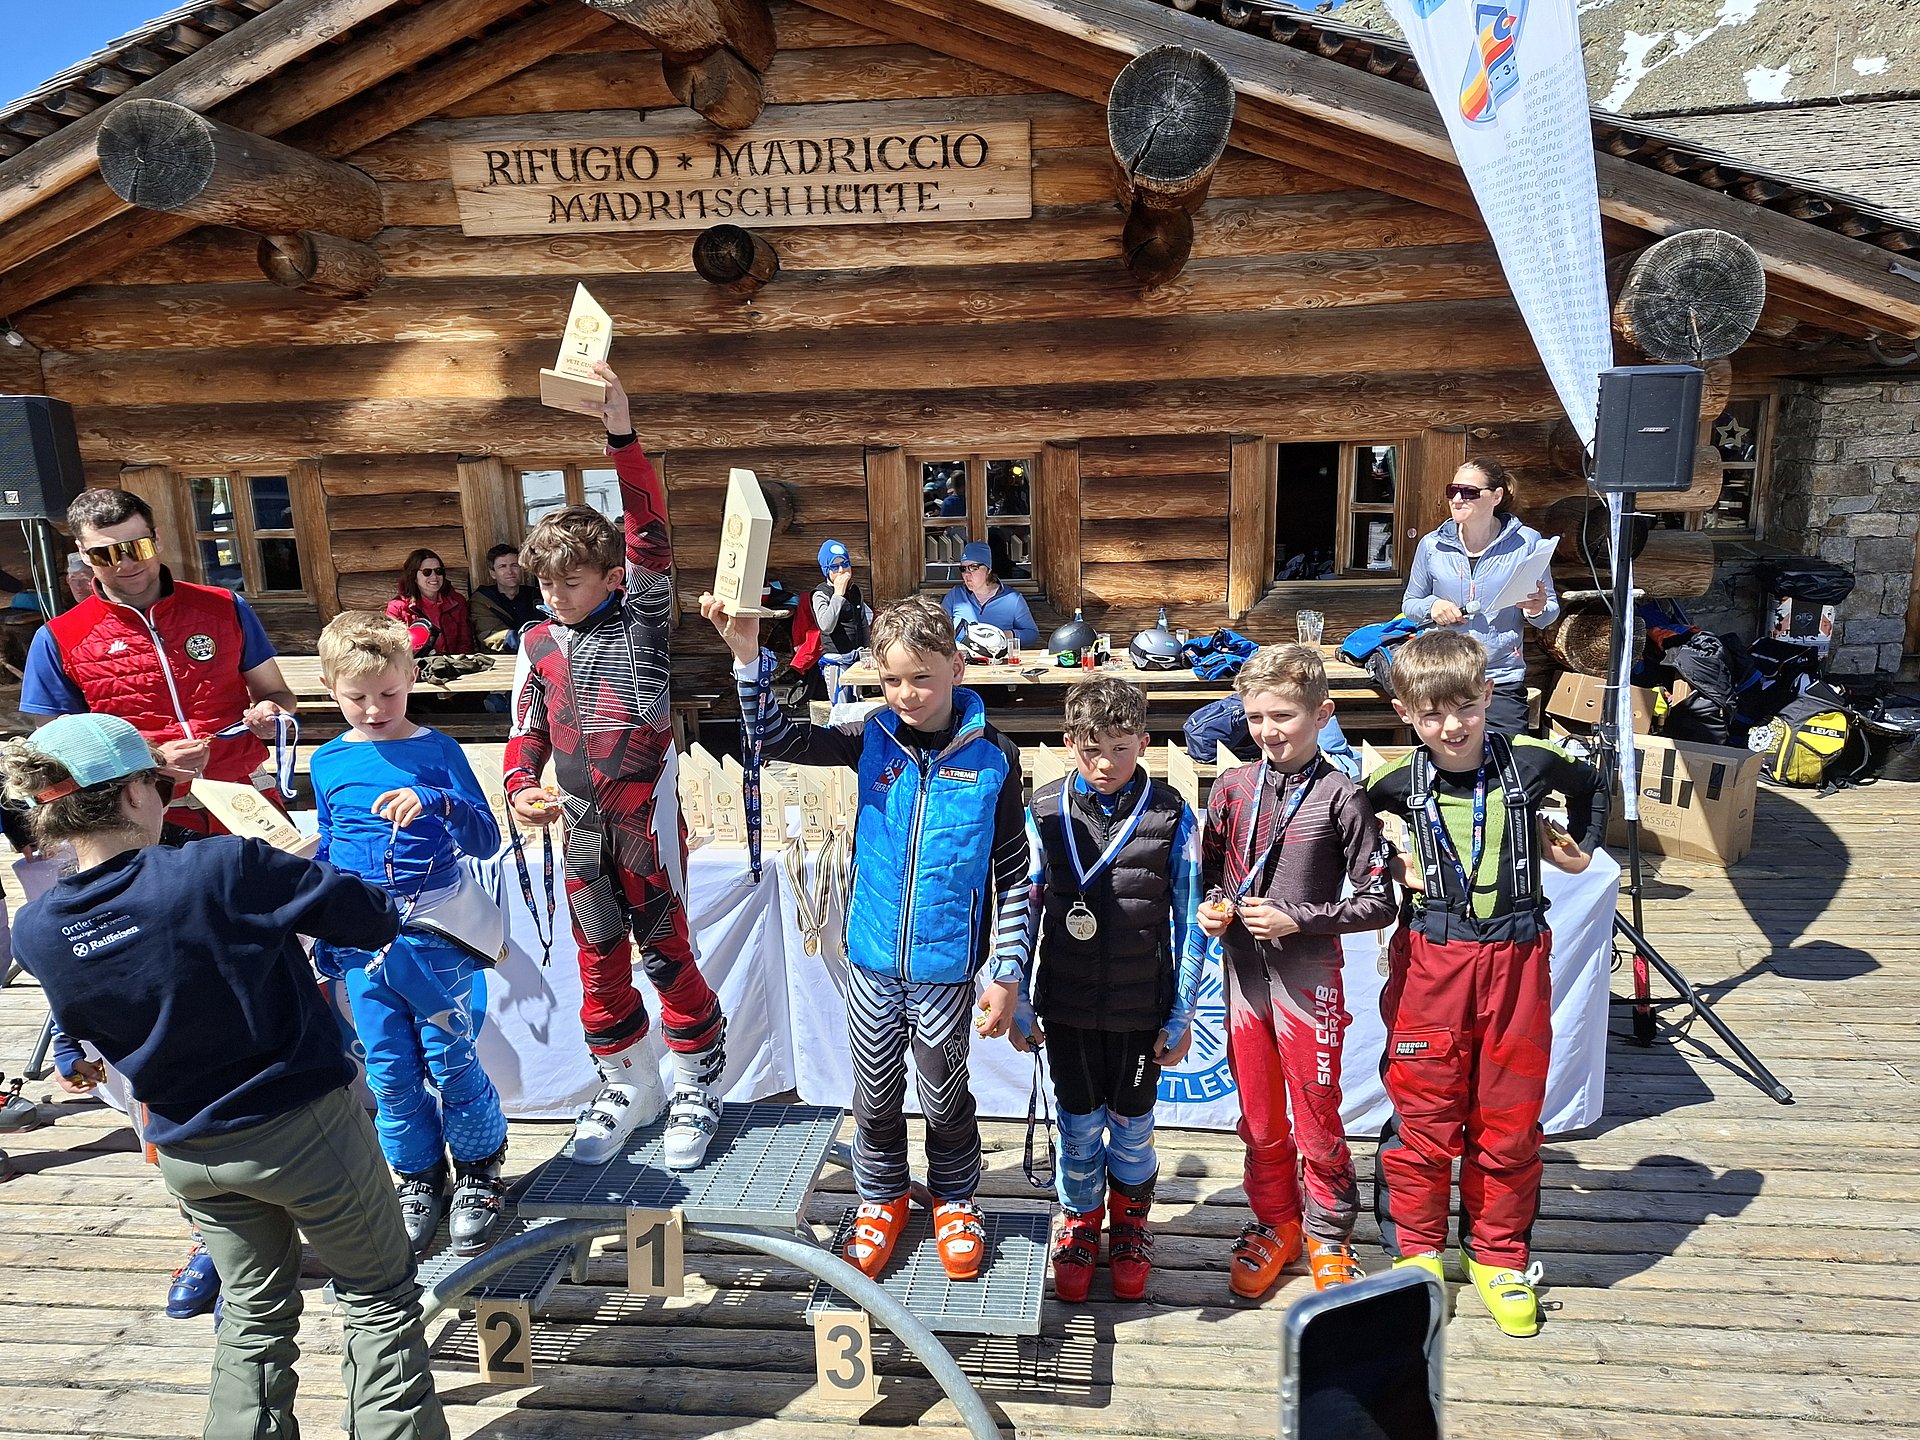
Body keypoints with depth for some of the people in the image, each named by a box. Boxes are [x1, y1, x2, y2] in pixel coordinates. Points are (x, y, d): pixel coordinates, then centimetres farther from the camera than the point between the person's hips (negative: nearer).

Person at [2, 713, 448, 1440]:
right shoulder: (223, 868, -27)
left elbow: (93, 1029, 7)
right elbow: (375, 920, -18)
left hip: (189, 1154, 5)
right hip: (304, 1129, -5)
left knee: (255, 1311, 26)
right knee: (378, 1298, 15)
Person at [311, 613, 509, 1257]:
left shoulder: (437, 751, -5)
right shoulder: (328, 763, 6)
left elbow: (486, 840, -11)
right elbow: (327, 853, 17)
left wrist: (437, 803, -29)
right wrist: (322, 937, 18)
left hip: (434, 936, -3)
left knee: (450, 1061, 2)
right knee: (390, 1071, 9)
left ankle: (480, 1172, 23)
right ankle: (419, 1180, 29)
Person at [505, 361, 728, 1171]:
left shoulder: (642, 620, -5)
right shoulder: (539, 645, 8)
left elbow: (649, 534, -18)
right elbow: (527, 731, 13)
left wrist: (622, 434, -28)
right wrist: (521, 787, -8)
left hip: (647, 818, -5)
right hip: (581, 827, 5)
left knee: (667, 955, 4)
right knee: (599, 963, 14)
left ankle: (698, 1088, 23)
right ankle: (628, 1088, 32)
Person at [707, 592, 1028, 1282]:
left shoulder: (993, 757, -10)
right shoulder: (873, 739, -5)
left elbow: (1013, 873, -6)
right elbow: (776, 738, -13)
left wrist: (1007, 973, -7)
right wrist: (748, 655, -27)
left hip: (945, 965, -2)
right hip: (872, 958, 2)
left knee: (944, 1095, 15)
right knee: (876, 1094, 17)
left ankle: (954, 1202, 41)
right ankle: (881, 1201, 41)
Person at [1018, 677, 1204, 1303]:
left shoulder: (1171, 817, -9)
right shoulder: (1044, 813, -6)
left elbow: (1188, 921, -3)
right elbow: (1024, 912, 2)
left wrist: (1181, 1015, -1)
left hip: (1142, 1010, -1)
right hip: (1068, 1006, 1)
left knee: (1132, 1127, 15)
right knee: (1078, 1127, 14)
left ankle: (1130, 1222, 41)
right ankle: (1079, 1223, 39)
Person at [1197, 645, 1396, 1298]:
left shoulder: (1340, 796, -9)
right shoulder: (1231, 787, 2)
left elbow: (1379, 901, -8)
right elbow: (1211, 869, 14)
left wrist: (1296, 919, -16)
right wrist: (1211, 906, -7)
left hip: (1308, 978, -4)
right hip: (1243, 974, 4)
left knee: (1317, 1120, 8)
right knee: (1259, 1117, 16)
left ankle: (1328, 1238, 29)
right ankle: (1274, 1224, 35)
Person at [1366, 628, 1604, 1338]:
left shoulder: (1530, 762, -5)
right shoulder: (1398, 781, -6)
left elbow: (1591, 786, 17)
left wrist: (1582, 851, 11)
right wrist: (1389, 866, 0)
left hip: (1515, 958, 1)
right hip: (1430, 959, 0)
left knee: (1509, 1115, 11)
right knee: (1422, 1112, 7)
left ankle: (1497, 1255, 31)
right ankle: (1416, 1252, 25)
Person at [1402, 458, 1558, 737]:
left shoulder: (1526, 543, 0)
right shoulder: (1432, 545, 3)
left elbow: (1551, 612, 6)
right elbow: (1409, 604, 12)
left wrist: (1538, 610, -16)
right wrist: (1431, 606, -9)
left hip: (1502, 681, -1)